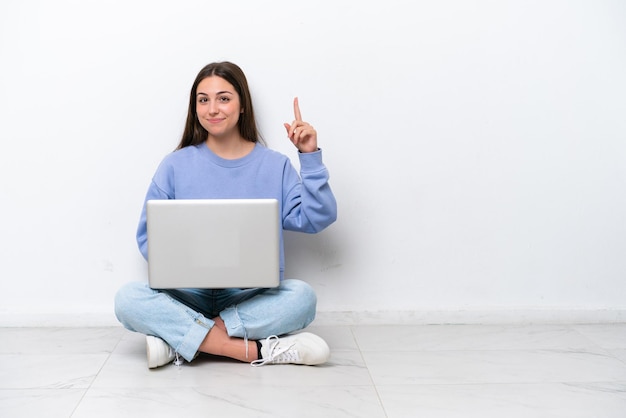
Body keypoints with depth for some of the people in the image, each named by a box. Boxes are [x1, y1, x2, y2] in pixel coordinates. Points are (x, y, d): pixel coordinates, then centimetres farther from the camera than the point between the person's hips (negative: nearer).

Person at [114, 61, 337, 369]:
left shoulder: (274, 165, 5)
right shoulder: (176, 165, 5)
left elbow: (317, 219, -3)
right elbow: (148, 235, 5)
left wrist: (310, 156, -9)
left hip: (252, 296, 0)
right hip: (190, 294, 1)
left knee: (302, 295, -31)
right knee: (128, 298, -28)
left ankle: (179, 338, -26)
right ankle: (256, 350, -31)